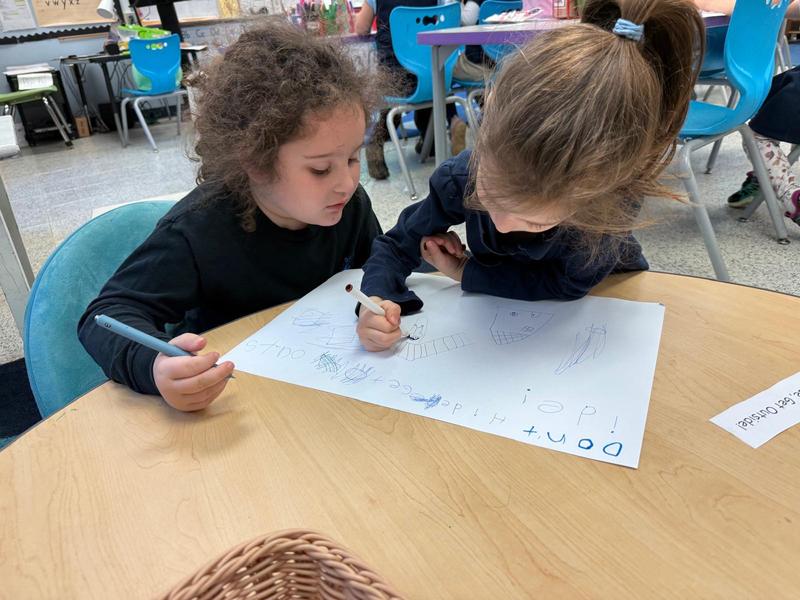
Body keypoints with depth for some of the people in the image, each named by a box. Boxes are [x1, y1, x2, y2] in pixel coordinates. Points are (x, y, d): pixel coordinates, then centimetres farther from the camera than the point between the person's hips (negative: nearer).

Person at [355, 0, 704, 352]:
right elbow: (397, 245, -14)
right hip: (501, 298, 2)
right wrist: (377, 300, -34)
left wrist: (464, 272, -21)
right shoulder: (461, 179, -27)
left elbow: (568, 285, -22)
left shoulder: (616, 200, -33)